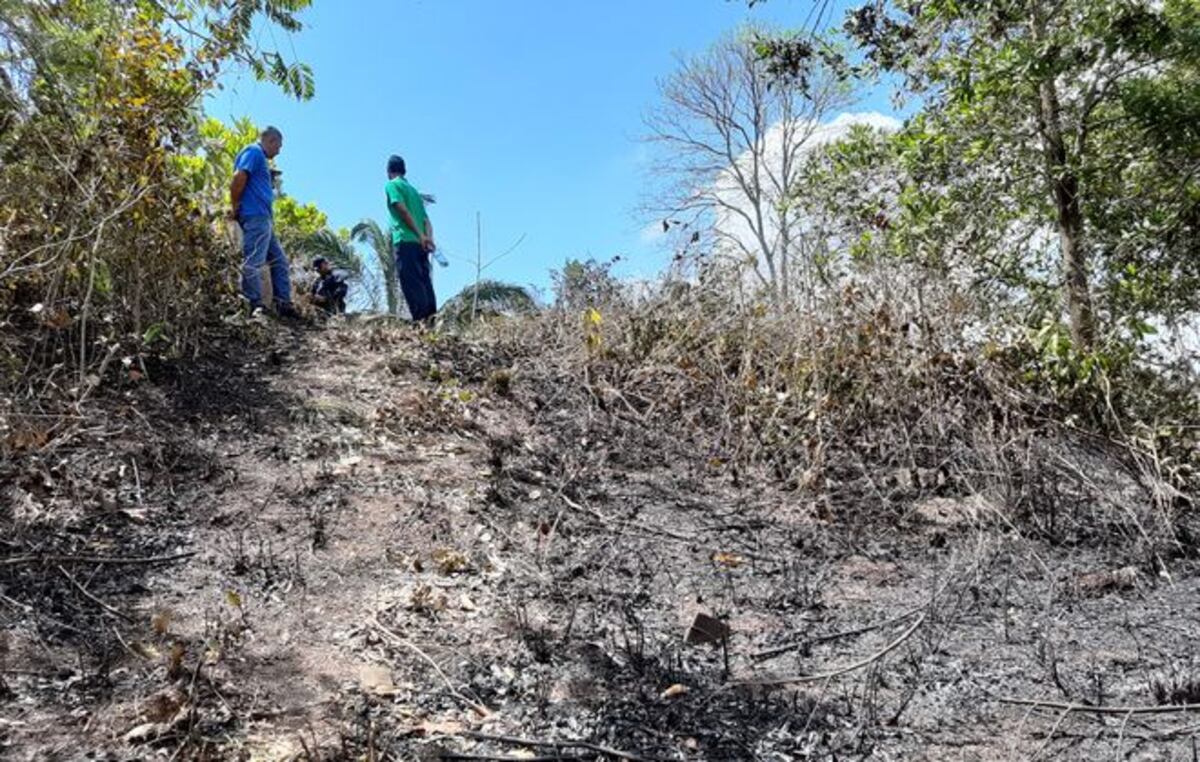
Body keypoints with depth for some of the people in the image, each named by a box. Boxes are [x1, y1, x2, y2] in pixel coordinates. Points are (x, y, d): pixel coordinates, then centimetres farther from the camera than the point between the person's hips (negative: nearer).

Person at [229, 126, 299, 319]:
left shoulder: (261, 157, 25)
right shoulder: (254, 151, -3)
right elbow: (239, 177, -17)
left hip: (264, 218, 10)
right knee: (253, 261, -13)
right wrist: (235, 207, -11)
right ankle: (255, 306, -16)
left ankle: (284, 304, 11)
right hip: (255, 216, -10)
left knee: (279, 260, 11)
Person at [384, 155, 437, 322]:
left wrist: (420, 236, -15)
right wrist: (428, 238, 2)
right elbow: (426, 220, 17)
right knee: (424, 282, 2)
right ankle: (430, 319, -5)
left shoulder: (392, 185, 6)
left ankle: (420, 320, -22)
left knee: (411, 284, -13)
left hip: (405, 241, -7)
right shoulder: (413, 189, 28)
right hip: (420, 244, 7)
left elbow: (403, 210, -10)